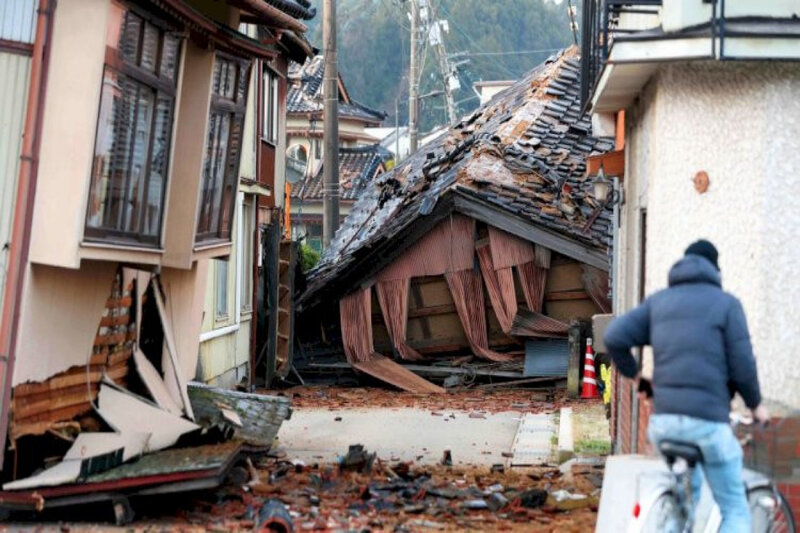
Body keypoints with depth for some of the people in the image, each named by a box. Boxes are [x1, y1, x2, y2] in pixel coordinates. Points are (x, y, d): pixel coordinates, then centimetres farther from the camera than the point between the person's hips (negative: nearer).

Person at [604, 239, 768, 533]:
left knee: (685, 498, 26)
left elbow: (614, 337, 3)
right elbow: (742, 366, -3)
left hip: (662, 420, 5)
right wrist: (755, 404, 14)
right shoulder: (726, 302, 2)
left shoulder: (658, 300, 13)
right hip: (707, 420, -4)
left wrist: (633, 373, 19)